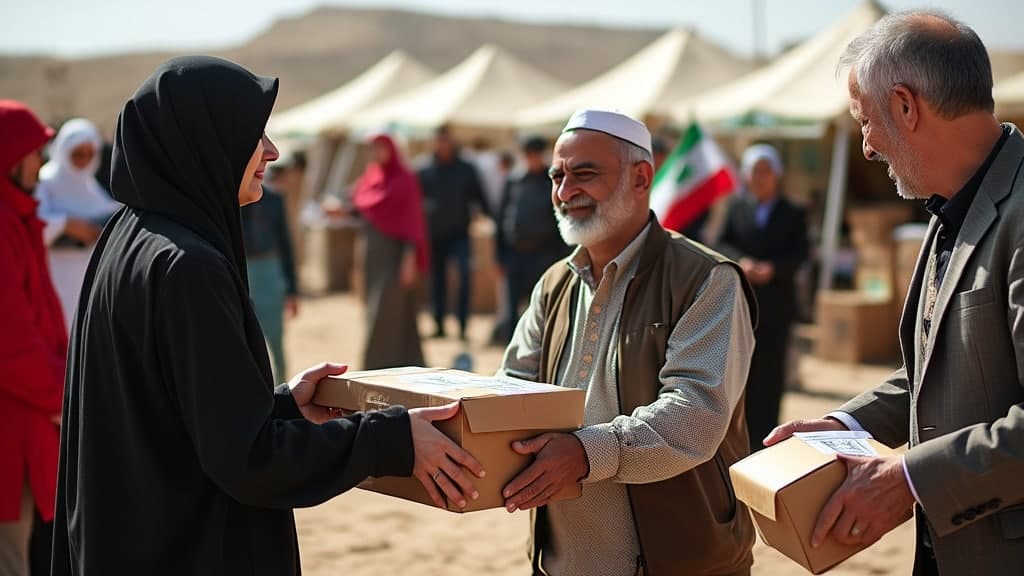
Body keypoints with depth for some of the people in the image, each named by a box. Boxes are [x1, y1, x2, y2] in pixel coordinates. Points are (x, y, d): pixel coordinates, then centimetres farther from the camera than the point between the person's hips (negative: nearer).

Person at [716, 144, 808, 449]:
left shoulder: (793, 214, 6)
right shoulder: (737, 206, 9)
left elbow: (799, 254, -2)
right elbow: (722, 243, 2)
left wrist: (773, 268, -18)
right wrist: (741, 261, -16)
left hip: (776, 306, -1)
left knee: (770, 373, 1)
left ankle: (765, 435, 6)